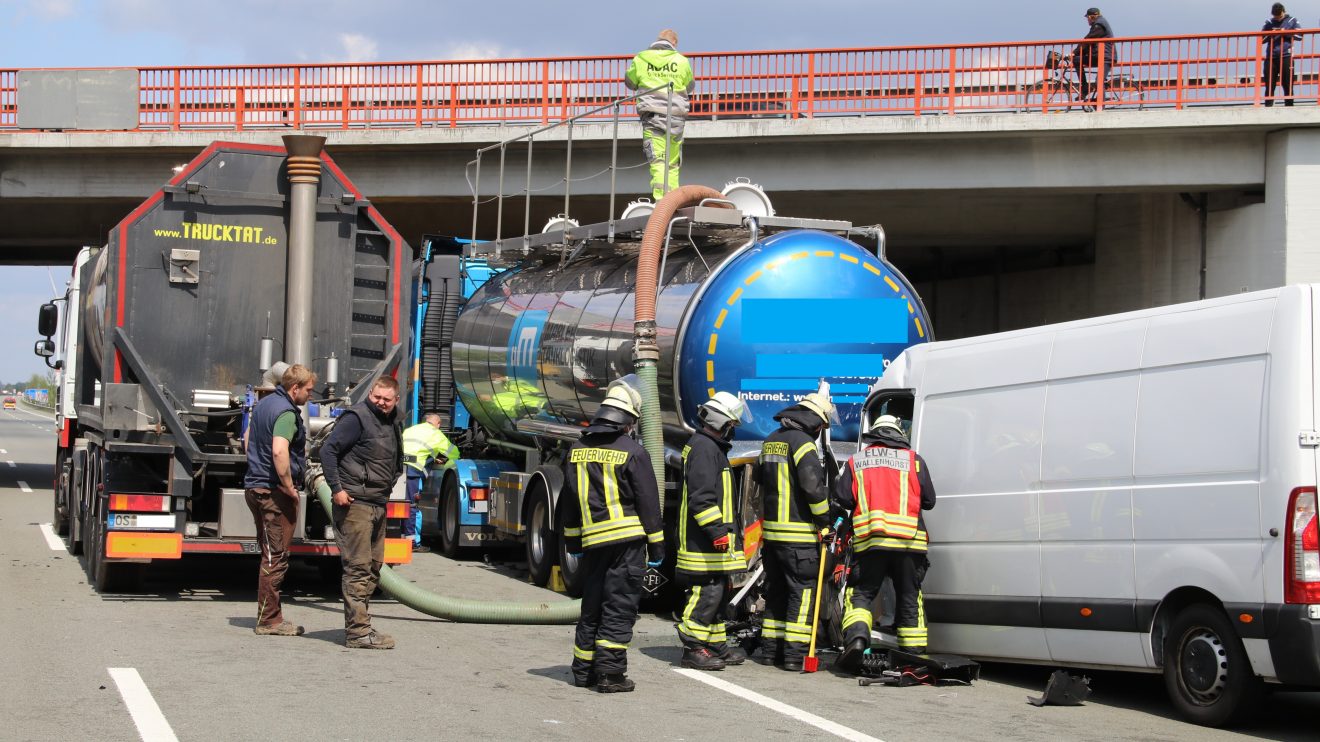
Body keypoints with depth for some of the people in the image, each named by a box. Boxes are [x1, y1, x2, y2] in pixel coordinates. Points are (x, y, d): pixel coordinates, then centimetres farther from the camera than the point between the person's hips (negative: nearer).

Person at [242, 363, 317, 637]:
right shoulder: (286, 413, -17)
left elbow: (248, 437, 28)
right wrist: (289, 486, -22)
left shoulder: (263, 404, 14)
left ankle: (269, 616, 21)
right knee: (276, 558, -3)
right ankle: (269, 620, 0)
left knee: (269, 555, 16)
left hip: (255, 487, 10)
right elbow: (279, 451, -32)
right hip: (276, 491, -10)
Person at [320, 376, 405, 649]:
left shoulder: (393, 424, 16)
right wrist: (336, 488, -18)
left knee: (373, 568, 13)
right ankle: (357, 632, -8)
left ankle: (359, 626, 20)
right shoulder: (357, 418, -10)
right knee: (358, 568, -9)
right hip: (354, 503, -9)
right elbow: (328, 450, -14)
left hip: (378, 505, 9)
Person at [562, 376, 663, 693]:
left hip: (592, 540, 5)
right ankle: (611, 672, -4)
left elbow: (569, 501, 15)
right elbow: (648, 503, -7)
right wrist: (656, 548, 0)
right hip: (628, 540, -5)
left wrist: (573, 542, 22)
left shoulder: (577, 449, 8)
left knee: (591, 606, 14)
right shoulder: (632, 452, -9)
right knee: (619, 607, -2)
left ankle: (584, 670, 19)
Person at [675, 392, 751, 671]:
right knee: (708, 591, -11)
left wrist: (730, 529, 31)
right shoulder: (704, 448, -14)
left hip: (712, 541, 11)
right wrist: (717, 530, -25)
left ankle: (717, 646, 22)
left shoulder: (711, 447, 21)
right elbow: (701, 497, -23)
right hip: (703, 540, -11)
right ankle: (693, 649, -8)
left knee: (717, 591, 15)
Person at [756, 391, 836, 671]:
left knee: (776, 590, 15)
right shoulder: (802, 443, -14)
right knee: (802, 591, -5)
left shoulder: (770, 441, 16)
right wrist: (825, 521, -10)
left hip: (771, 530, 8)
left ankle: (773, 649, 18)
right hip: (799, 533, -8)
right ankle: (794, 654, -8)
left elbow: (759, 477, 28)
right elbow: (813, 486, -20)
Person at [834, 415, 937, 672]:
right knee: (910, 598, 11)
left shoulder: (856, 461, 12)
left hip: (869, 539, 0)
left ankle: (856, 637, -20)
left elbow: (842, 497, 4)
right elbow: (929, 500, 10)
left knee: (861, 594, 6)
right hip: (908, 540, 0)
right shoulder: (913, 460, 9)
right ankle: (914, 653, 11)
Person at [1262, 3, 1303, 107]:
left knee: (1288, 85, -3)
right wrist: (1270, 34, -5)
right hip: (1271, 58, 2)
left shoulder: (1292, 21, 10)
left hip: (1286, 57, -2)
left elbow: (1300, 35, 3)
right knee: (1269, 86, -1)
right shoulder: (1269, 23, 14)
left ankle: (1289, 106, -1)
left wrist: (1286, 33, -8)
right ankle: (1268, 107, -1)